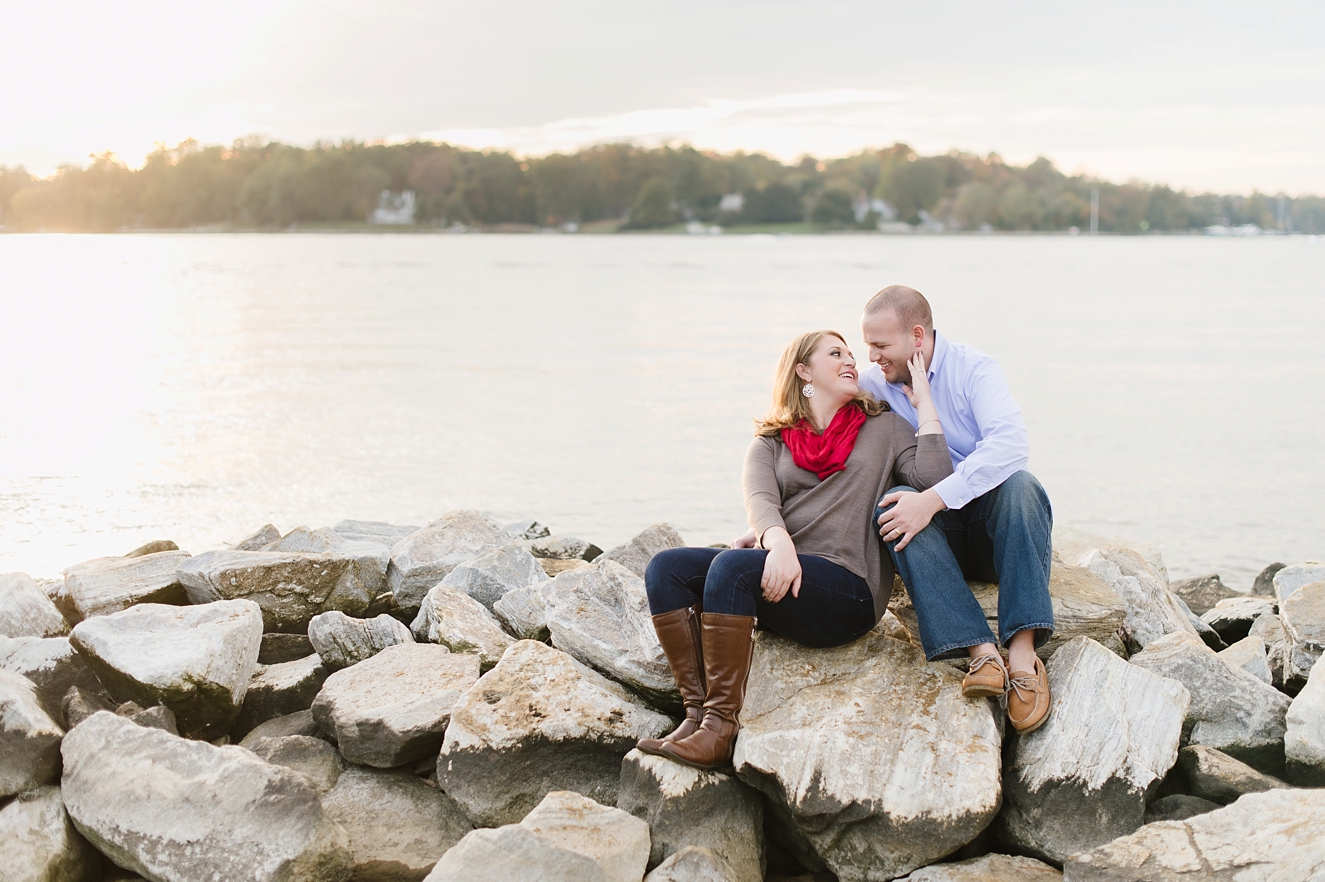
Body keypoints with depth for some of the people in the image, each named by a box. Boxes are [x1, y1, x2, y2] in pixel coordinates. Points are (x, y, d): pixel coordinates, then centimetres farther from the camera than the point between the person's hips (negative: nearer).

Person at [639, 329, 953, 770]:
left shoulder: (884, 428, 15)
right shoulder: (770, 442, 19)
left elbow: (935, 479, -3)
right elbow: (759, 500, -3)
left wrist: (924, 403, 2)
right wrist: (779, 543, -25)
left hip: (848, 588, -4)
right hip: (781, 572, 4)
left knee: (731, 565, -31)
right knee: (666, 567, -17)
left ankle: (720, 729, -34)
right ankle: (697, 712, -25)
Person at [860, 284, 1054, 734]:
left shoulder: (974, 370, -9)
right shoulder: (872, 386, 3)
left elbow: (1010, 444, -28)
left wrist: (933, 498, -36)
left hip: (989, 517, -2)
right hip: (935, 532, 2)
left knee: (1020, 484, -34)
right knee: (889, 502, -30)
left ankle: (1023, 649, -43)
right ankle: (981, 651, -44)